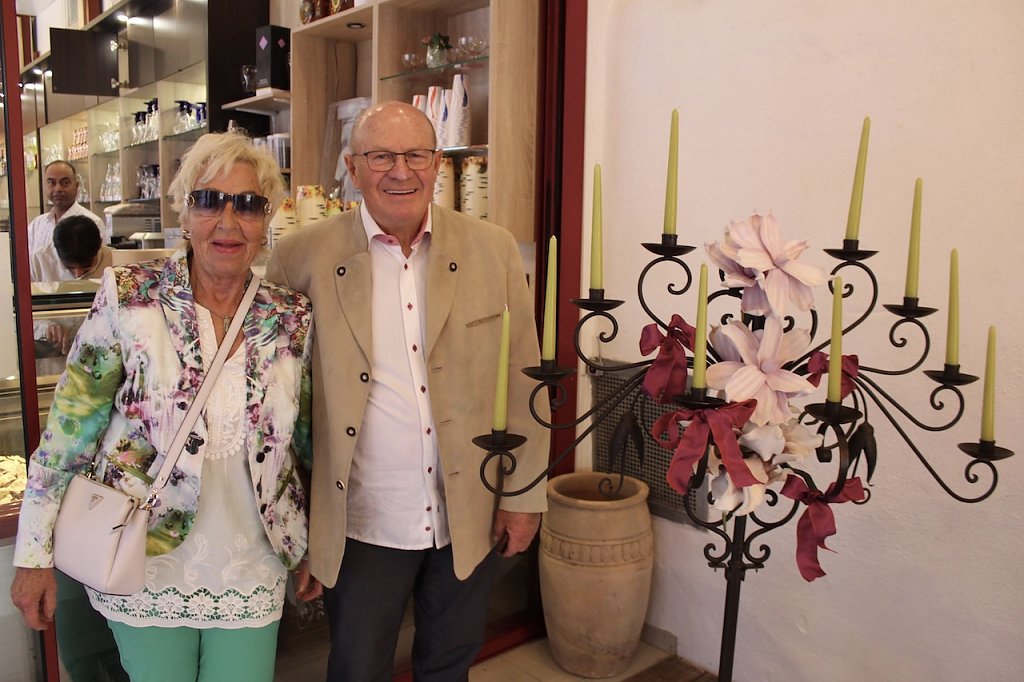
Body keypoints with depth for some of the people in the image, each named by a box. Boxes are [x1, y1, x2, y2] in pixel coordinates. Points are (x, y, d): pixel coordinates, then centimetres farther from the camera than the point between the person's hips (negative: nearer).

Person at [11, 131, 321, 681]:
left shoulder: (294, 318, -5)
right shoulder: (127, 299, -11)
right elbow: (68, 428, -6)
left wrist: (313, 547, 11)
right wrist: (35, 553, -3)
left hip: (252, 572, 2)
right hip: (145, 569, -1)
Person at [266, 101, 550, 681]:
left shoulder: (493, 250, -4)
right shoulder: (306, 256, -8)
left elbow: (522, 383, 0)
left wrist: (524, 496, 1)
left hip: (472, 519, 2)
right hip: (363, 525, -1)